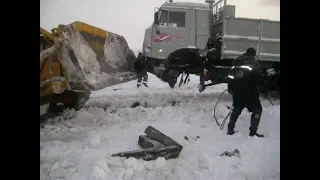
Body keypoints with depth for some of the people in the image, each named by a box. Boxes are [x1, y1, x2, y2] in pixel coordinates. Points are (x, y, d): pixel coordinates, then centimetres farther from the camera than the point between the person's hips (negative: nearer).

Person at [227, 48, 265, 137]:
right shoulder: (254, 63, -6)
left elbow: (230, 76, 14)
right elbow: (259, 77, -12)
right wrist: (260, 85, 7)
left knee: (236, 109, 20)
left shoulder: (236, 62, 12)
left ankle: (230, 130, 22)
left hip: (236, 92, 6)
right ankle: (253, 132, 1)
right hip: (249, 92, -6)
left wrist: (230, 88, 20)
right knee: (257, 110, 6)